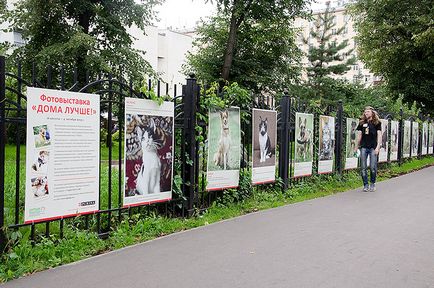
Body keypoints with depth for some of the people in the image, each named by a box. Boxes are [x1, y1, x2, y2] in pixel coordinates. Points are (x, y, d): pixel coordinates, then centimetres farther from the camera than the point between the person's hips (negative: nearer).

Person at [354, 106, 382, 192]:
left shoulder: (377, 123, 4)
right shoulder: (362, 123, 11)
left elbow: (379, 135, 0)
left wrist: (378, 147, -10)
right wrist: (356, 147, 12)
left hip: (373, 148, -2)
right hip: (363, 147, 3)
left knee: (373, 167, -2)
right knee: (363, 168, 1)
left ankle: (372, 184, 15)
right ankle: (366, 185, 11)